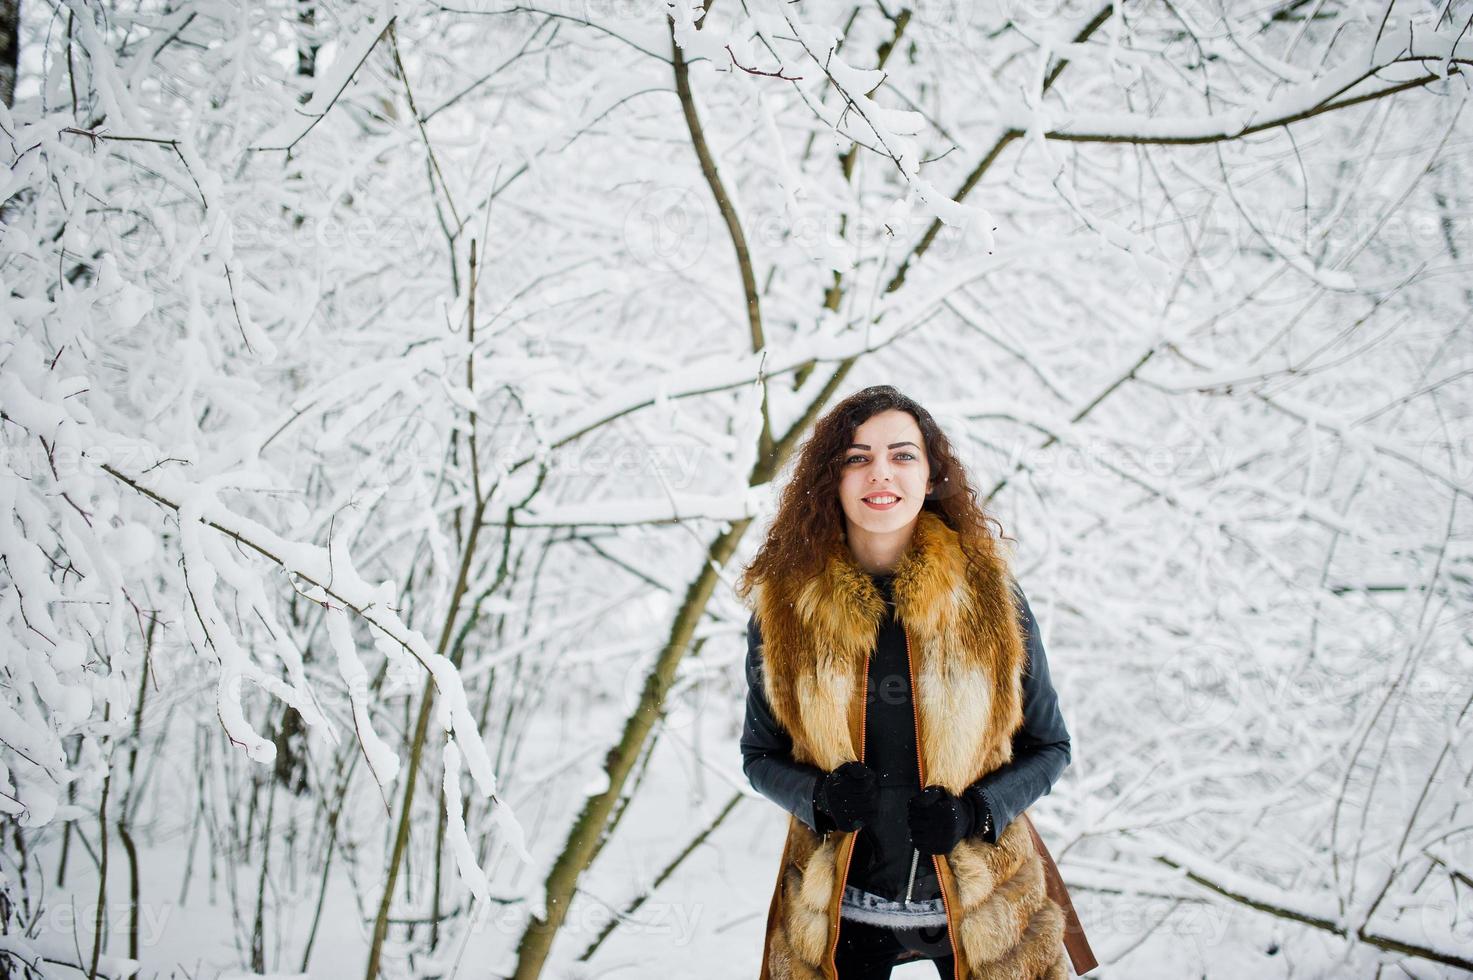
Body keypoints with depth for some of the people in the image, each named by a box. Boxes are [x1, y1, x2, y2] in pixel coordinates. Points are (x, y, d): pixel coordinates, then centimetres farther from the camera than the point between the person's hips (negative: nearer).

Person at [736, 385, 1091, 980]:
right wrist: (819, 798, -17)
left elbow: (1049, 746, 0)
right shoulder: (783, 605, -7)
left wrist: (976, 811, -17)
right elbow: (759, 755, 3)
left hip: (980, 908, 0)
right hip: (839, 914, 1)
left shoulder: (991, 594, -9)